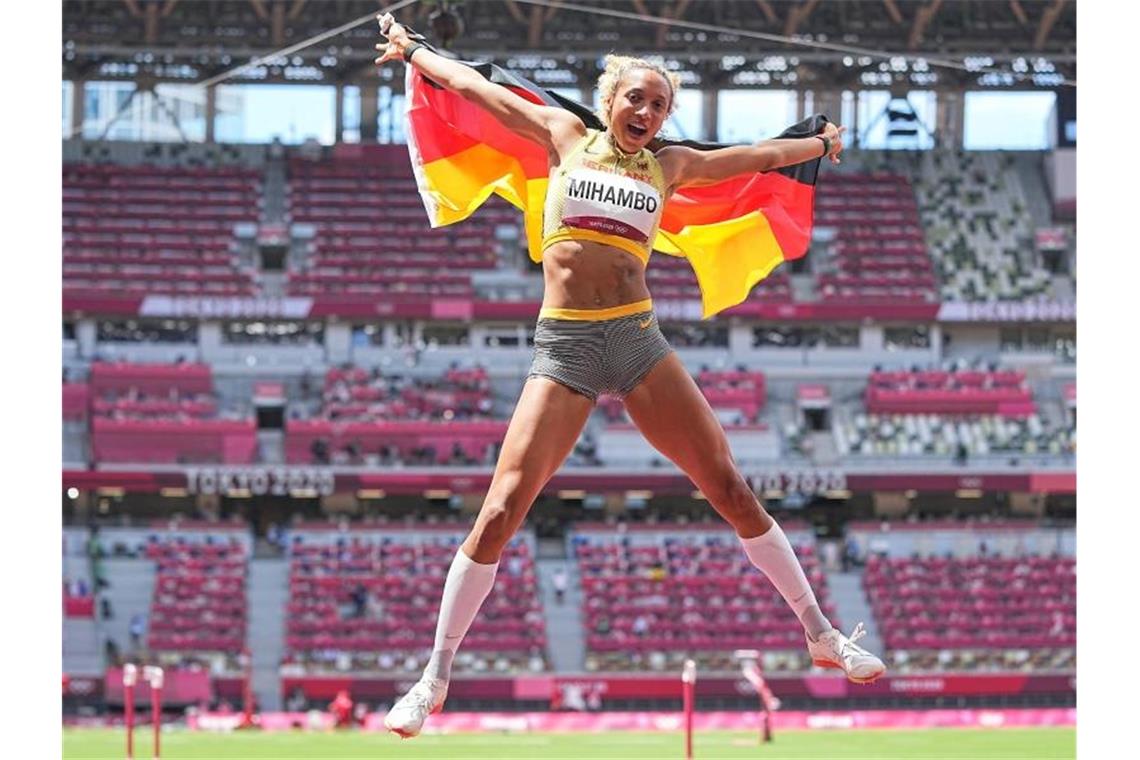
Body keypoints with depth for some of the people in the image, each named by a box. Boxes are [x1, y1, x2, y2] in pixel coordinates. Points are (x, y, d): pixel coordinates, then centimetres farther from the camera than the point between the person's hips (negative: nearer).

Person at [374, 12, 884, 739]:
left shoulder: (668, 165, 15)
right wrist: (410, 49, 31)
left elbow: (758, 155, 32)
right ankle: (435, 679, -5)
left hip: (639, 341, 2)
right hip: (565, 347, -2)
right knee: (502, 510, -11)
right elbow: (474, 85, 21)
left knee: (730, 486, -2)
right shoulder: (566, 137, 10)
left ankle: (823, 636, 9)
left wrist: (821, 143, 46)